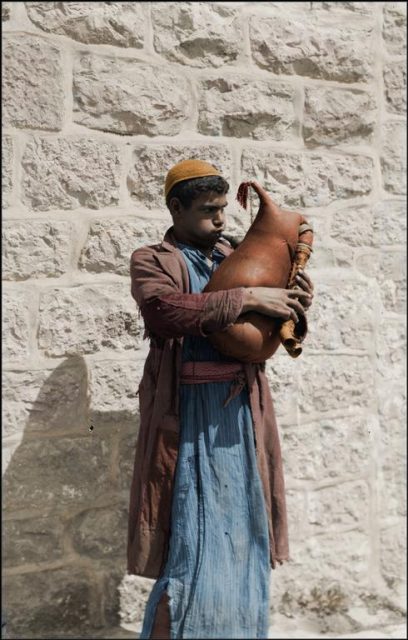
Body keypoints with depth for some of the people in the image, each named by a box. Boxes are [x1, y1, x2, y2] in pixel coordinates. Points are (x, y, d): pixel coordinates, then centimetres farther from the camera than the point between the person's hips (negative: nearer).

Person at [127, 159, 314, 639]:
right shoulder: (151, 261, 0)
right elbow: (163, 311, -22)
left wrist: (295, 307, -2)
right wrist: (246, 297, -23)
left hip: (242, 410, 5)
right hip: (189, 415, -5)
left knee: (242, 532, 14)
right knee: (192, 537, 1)